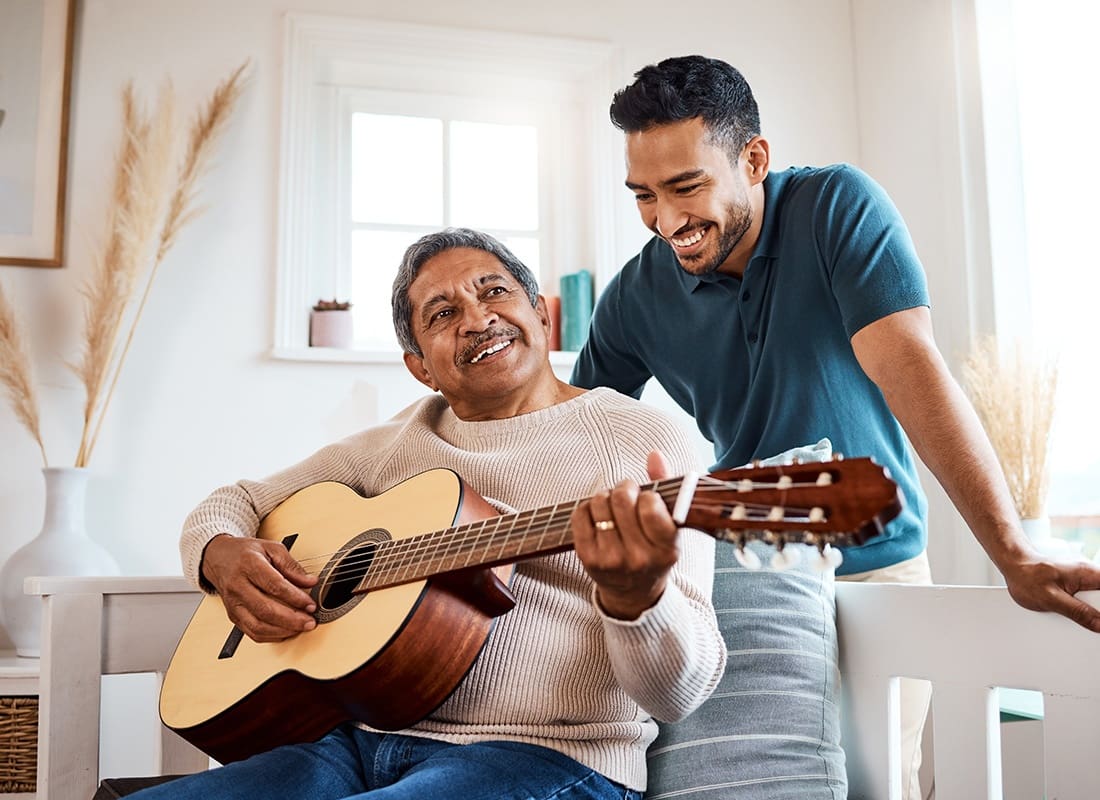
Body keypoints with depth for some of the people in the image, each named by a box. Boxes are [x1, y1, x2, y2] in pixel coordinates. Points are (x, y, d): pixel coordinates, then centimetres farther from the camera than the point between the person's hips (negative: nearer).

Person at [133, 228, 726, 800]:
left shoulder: (640, 438, -2)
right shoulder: (396, 444, 15)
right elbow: (238, 499, 25)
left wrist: (634, 597, -33)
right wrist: (221, 556, 0)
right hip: (359, 741, 6)